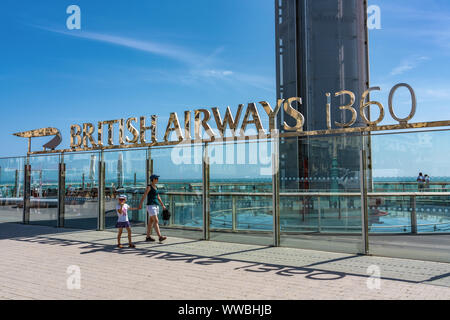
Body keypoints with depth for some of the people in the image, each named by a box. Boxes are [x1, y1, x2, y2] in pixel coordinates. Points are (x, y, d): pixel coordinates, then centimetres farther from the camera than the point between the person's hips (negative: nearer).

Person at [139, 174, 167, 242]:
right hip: (150, 206, -8)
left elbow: (158, 197, 19)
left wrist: (162, 205, 14)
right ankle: (160, 237, -17)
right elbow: (144, 196, -17)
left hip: (156, 206, 8)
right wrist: (140, 204, -26)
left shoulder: (156, 187, 14)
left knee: (151, 222, 11)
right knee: (156, 221, -13)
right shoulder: (149, 187, -10)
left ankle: (148, 237, 17)